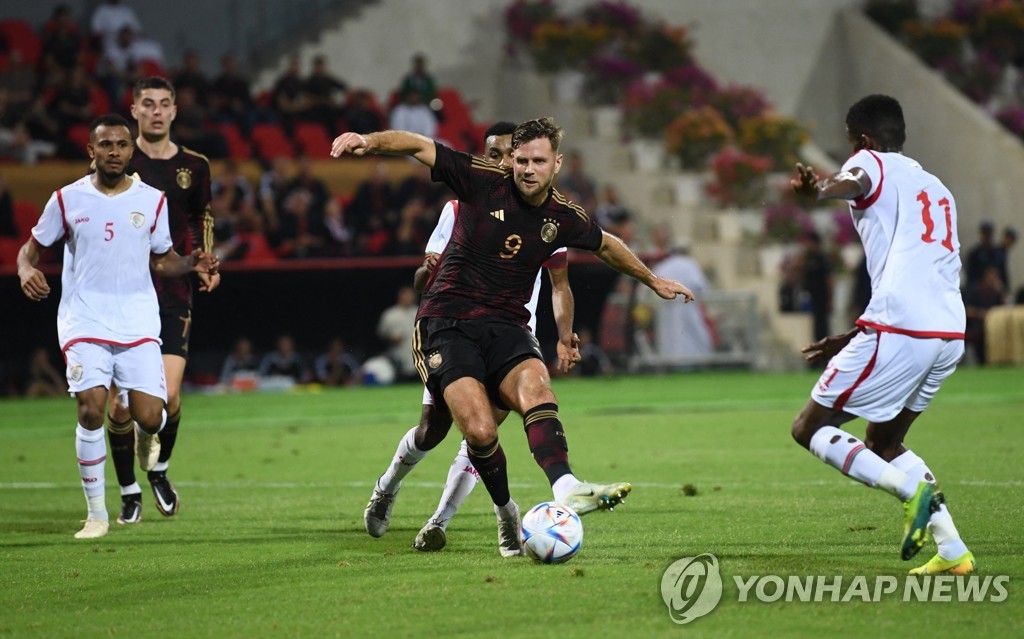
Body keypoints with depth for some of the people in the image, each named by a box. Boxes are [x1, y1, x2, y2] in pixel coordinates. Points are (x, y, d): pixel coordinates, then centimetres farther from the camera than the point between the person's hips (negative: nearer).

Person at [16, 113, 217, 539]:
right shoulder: (67, 199, 3)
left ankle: (150, 449, 30)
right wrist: (26, 270, -12)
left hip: (138, 323, 1)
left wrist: (193, 263, -5)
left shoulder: (152, 200, 7)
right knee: (91, 408, -19)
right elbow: (32, 247, 11)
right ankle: (96, 513, -4)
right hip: (85, 321, -1)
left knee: (150, 418, -11)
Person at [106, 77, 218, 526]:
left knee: (168, 394, -11)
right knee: (121, 400, -4)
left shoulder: (194, 166, 8)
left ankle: (159, 469, 19)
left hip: (174, 295, 1)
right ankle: (128, 491, 14)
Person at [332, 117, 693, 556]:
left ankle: (566, 488, -51)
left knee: (535, 386, -31)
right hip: (448, 325, -3)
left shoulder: (563, 217, 7)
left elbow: (605, 245, 29)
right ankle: (506, 514, 3)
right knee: (480, 430, -23)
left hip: (506, 326, 3)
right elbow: (419, 146, -7)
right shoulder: (483, 183, -4)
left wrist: (652, 280, 39)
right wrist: (371, 141, -25)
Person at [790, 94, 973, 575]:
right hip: (950, 334, 8)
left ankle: (913, 489, -17)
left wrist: (818, 190, -44)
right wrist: (854, 340, 40)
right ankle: (953, 550, 8)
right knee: (882, 442, 23)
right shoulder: (938, 190, 31)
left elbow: (855, 183, -21)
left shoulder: (872, 163, 7)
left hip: (899, 331, -8)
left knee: (809, 428, 3)